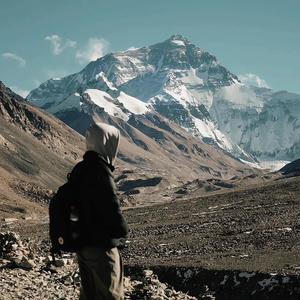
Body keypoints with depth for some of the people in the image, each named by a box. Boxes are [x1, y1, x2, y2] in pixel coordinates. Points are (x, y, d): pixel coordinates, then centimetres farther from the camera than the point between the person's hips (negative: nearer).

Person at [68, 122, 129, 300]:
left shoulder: (79, 170, 6)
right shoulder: (100, 172, -22)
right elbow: (112, 208, -22)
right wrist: (123, 230, -5)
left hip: (82, 244, 8)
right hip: (101, 247, -8)